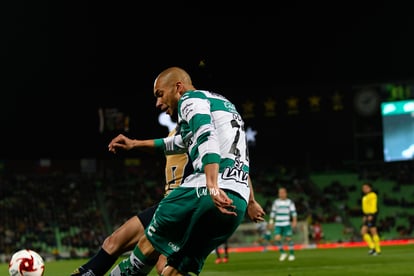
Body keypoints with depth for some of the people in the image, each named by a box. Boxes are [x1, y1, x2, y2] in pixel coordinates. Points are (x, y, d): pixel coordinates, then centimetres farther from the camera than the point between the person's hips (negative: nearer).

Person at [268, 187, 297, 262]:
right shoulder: (275, 202, 8)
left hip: (287, 224, -2)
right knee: (277, 238, -11)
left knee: (288, 238, -4)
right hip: (278, 224, 2)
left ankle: (292, 254, 10)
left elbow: (293, 212, 1)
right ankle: (282, 253, 8)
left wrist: (294, 221, -9)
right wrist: (271, 222, 9)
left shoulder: (290, 202, 2)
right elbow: (273, 212, 13)